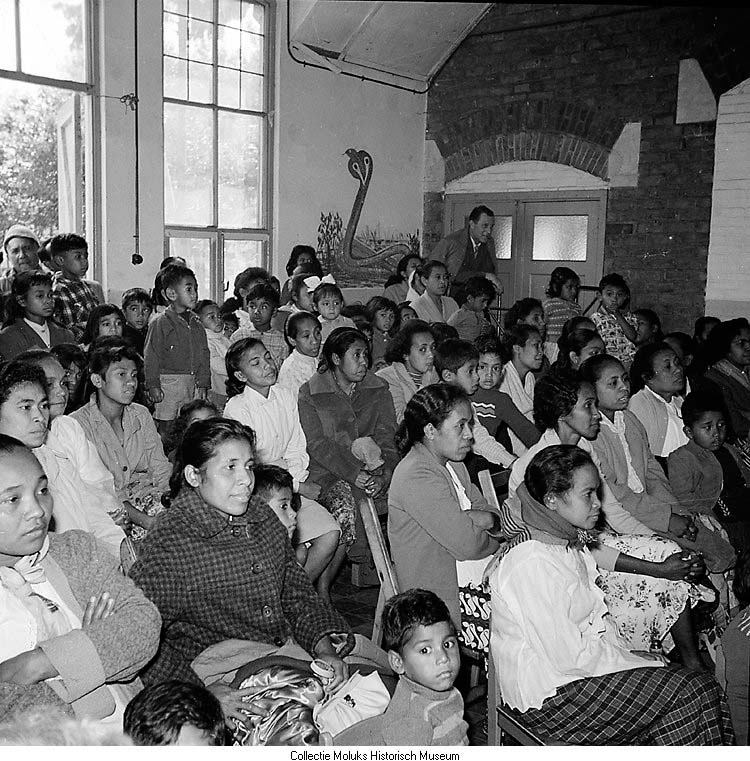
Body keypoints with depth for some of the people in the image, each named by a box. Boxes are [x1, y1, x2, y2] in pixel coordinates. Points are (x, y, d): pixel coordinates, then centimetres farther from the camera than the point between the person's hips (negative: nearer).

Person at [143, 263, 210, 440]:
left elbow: (204, 355, 13)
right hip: (168, 382, -5)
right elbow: (151, 356, -7)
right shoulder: (160, 323, -6)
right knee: (165, 426, -1)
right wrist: (153, 385, -11)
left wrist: (203, 384, 7)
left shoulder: (197, 324, 11)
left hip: (193, 383, 5)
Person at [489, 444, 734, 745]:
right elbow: (570, 658, -23)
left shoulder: (571, 544, 9)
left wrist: (625, 651, -3)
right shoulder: (531, 564, -24)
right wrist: (640, 661, -13)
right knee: (693, 693, -12)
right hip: (548, 699, -9)